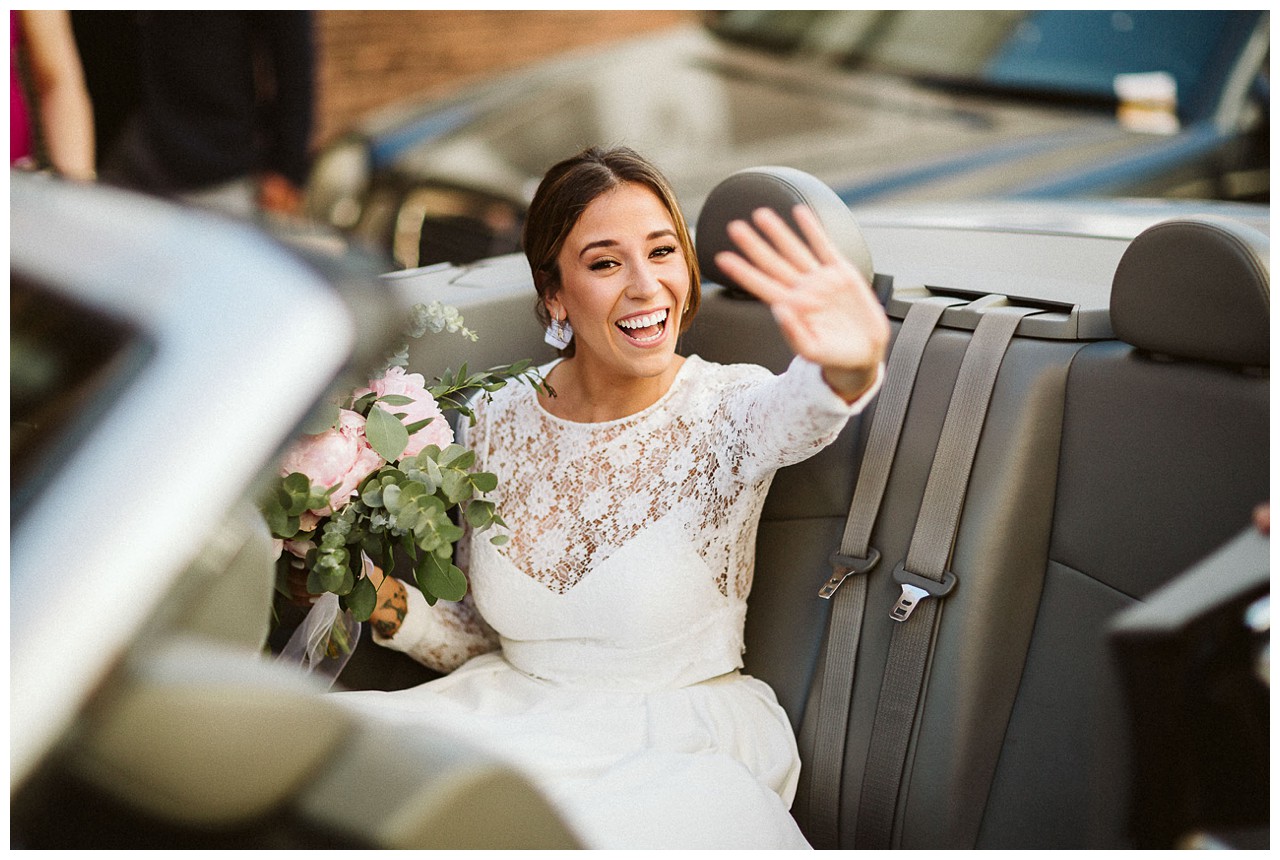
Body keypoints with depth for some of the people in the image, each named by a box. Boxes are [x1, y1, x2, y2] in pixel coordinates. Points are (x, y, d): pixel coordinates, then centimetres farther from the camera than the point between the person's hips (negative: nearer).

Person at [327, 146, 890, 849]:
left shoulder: (729, 410, -9)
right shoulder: (498, 424, 1)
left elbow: (802, 412, -37)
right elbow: (478, 638, 12)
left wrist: (850, 369, -61)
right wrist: (389, 607, -10)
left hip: (678, 737, -3)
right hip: (511, 714, 3)